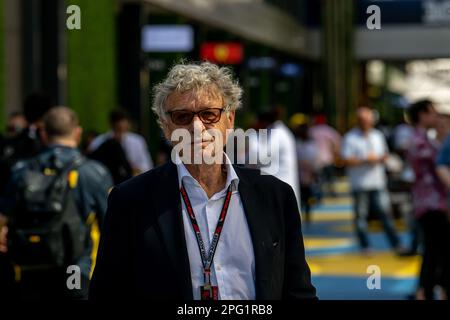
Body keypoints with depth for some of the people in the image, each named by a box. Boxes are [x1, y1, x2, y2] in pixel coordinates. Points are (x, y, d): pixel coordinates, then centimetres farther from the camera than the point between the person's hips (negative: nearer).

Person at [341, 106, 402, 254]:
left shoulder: (378, 135, 13)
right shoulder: (350, 138, -3)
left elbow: (385, 154, 20)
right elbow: (346, 160, -8)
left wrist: (379, 159, -3)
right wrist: (365, 160, -16)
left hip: (378, 182, 3)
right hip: (359, 184, -3)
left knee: (385, 211, -1)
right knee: (361, 215, 0)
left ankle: (396, 243, 2)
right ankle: (365, 246, 7)